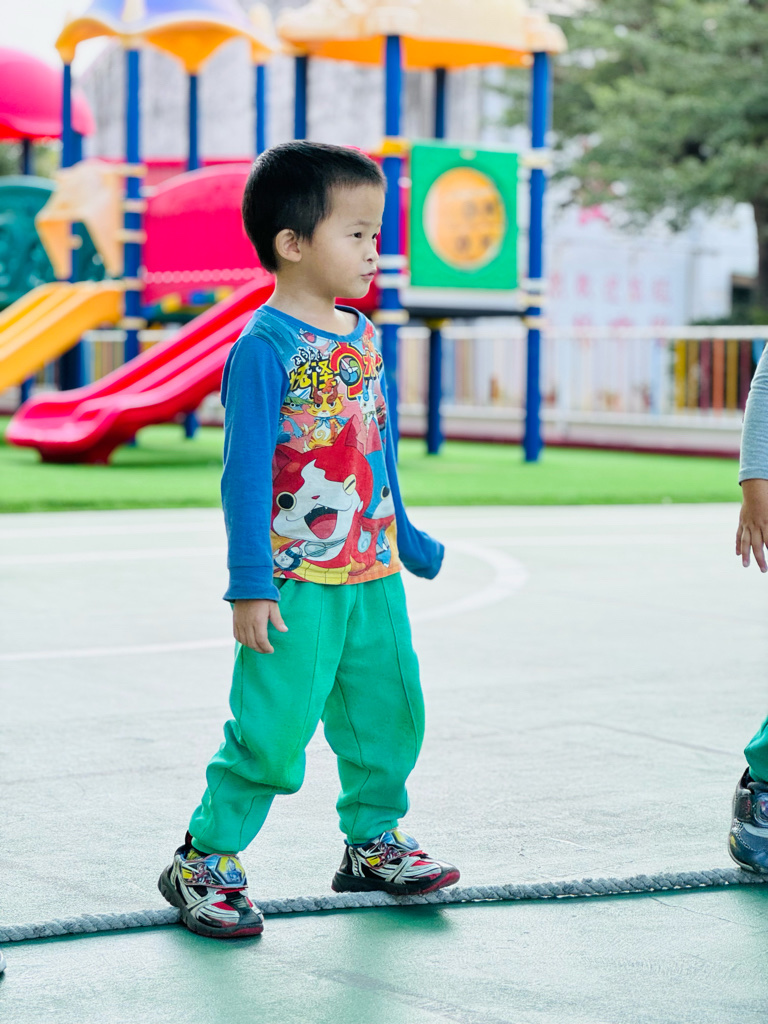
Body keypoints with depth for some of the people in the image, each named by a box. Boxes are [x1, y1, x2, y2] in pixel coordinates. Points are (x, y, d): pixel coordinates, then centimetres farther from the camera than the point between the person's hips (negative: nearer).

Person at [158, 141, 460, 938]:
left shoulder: (362, 336, 10)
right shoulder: (264, 348, -14)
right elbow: (244, 474, -15)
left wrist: (406, 540, 28)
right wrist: (250, 585, -17)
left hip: (373, 575, 8)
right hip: (298, 582, -8)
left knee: (390, 712, 14)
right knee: (271, 729, -5)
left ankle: (372, 841, 32)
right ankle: (204, 862, 9)